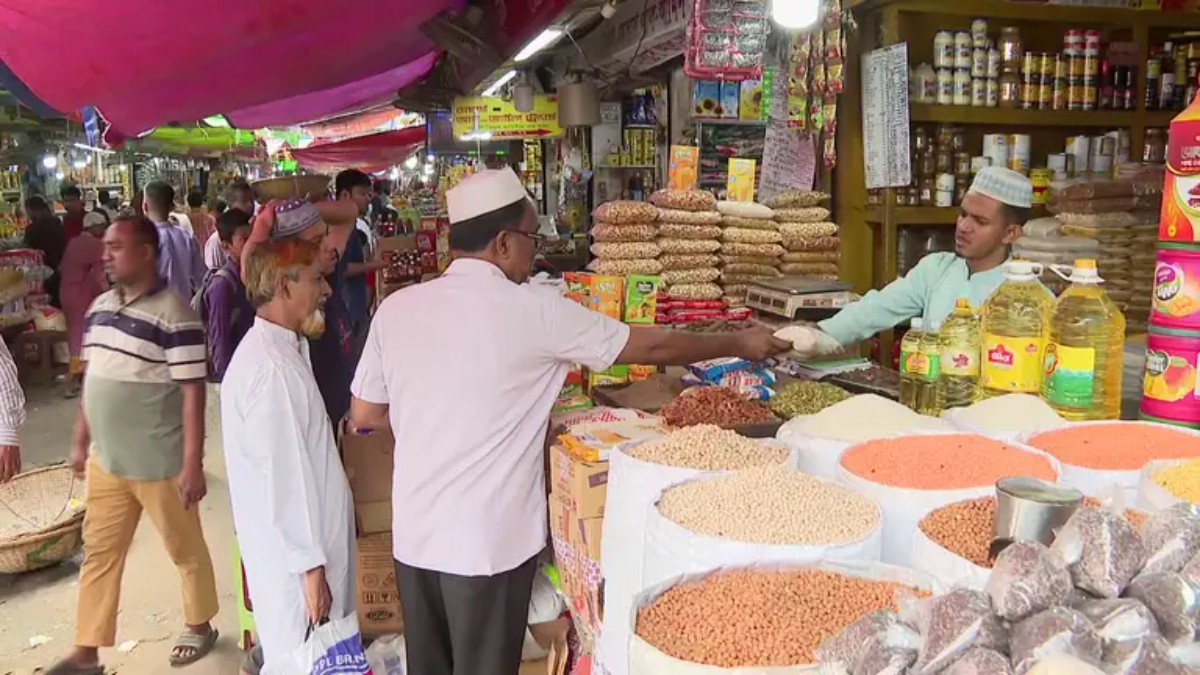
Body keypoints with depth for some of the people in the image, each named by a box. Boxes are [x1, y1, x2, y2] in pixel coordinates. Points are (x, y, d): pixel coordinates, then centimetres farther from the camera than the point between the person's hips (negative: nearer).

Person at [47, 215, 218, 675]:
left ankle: (199, 626, 33)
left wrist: (192, 465, -20)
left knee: (185, 550, 12)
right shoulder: (100, 307, 5)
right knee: (98, 553, 14)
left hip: (159, 464, -7)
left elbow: (192, 392, -19)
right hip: (106, 460, 7)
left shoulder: (173, 314, -18)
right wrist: (81, 440, 17)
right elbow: (91, 378, 15)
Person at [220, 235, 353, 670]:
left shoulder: (280, 349, 7)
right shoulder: (272, 369, -24)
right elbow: (285, 480, -24)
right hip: (294, 554, -9)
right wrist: (311, 566, -19)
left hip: (301, 544, 9)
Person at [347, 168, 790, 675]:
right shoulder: (534, 310, -13)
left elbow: (364, 416, 6)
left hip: (414, 532, 5)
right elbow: (651, 347, -4)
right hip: (486, 538, -5)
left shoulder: (396, 307, -1)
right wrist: (740, 344, 10)